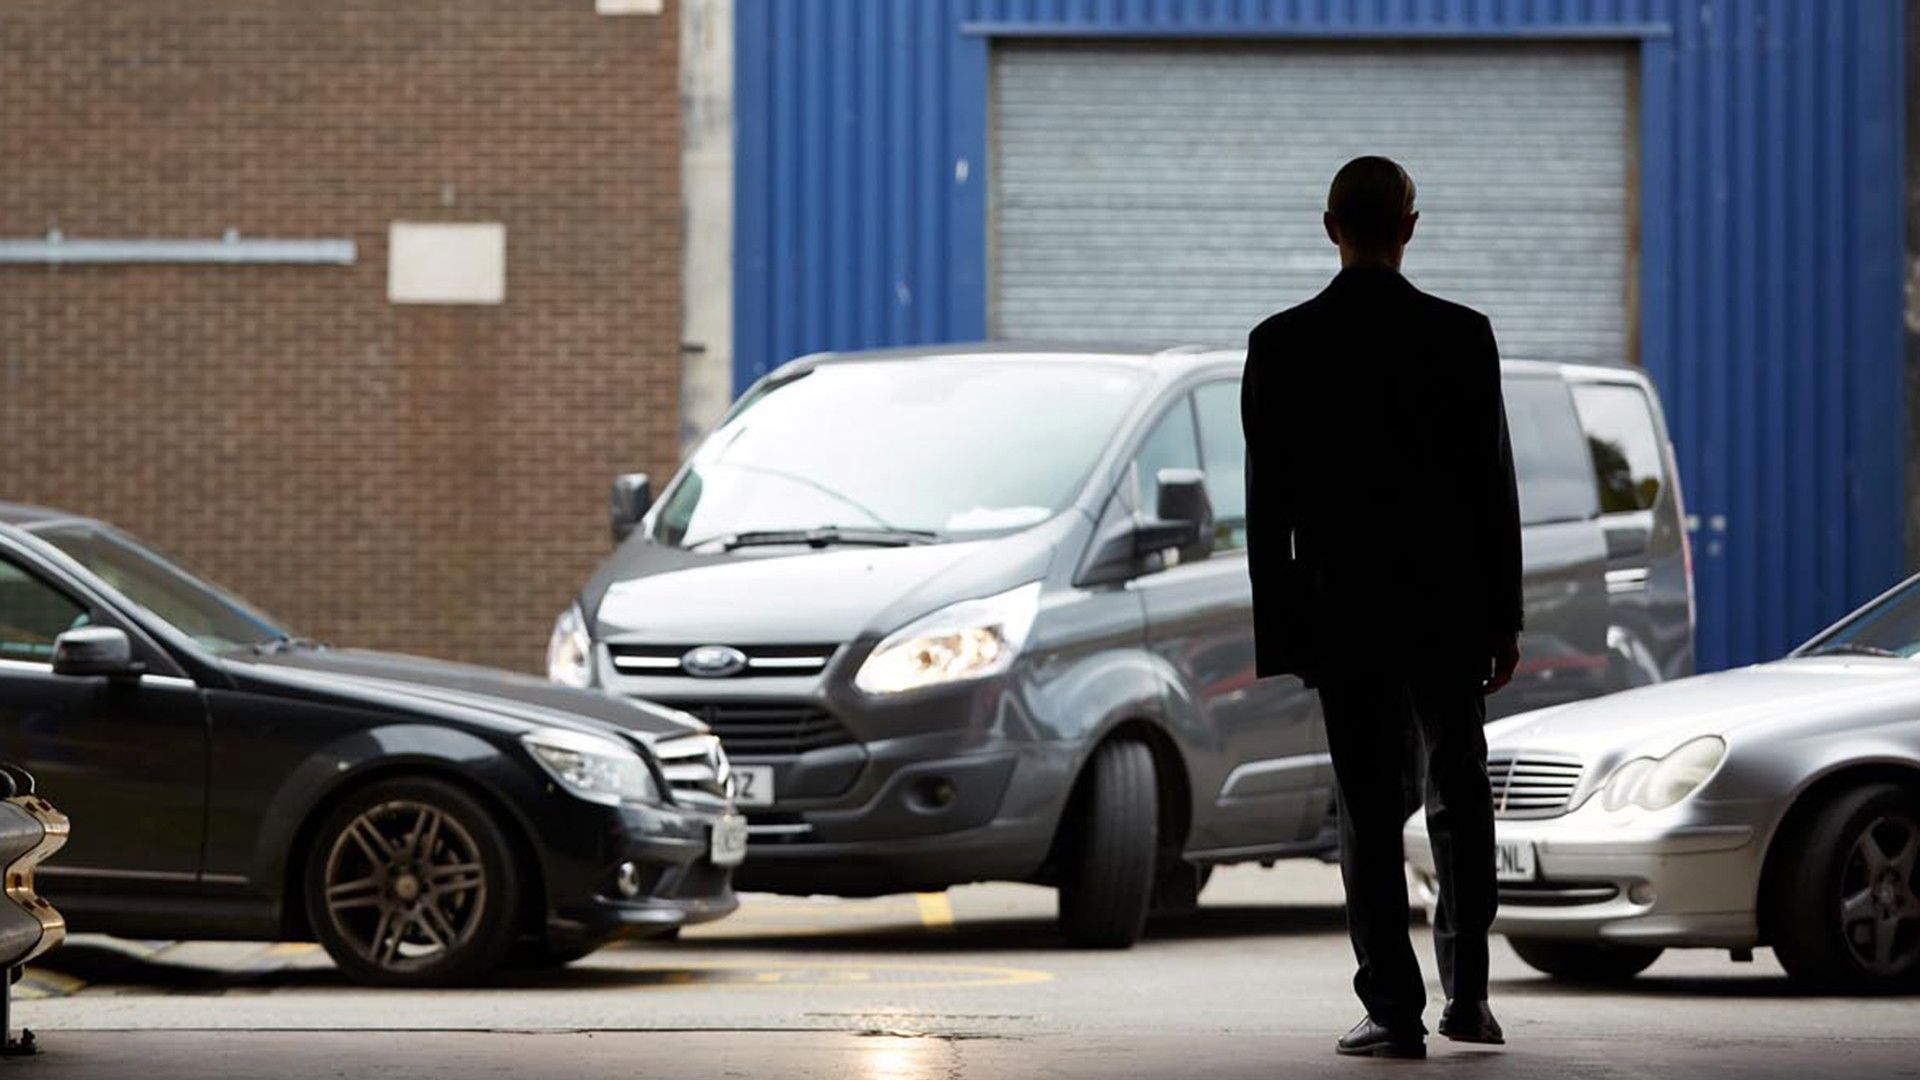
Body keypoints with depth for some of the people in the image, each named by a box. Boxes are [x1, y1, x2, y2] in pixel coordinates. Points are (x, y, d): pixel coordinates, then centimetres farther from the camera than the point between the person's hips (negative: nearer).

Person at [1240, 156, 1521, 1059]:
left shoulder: (1282, 345, -4)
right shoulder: (1461, 337, -5)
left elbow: (1267, 504, -2)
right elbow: (1494, 488, -3)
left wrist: (1282, 629, 5)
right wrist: (1504, 618, 4)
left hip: (1342, 611, 0)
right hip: (1450, 608, 0)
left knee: (1370, 812, 3)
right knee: (1460, 798, 15)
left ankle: (1394, 1010, 0)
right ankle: (1467, 993, 13)